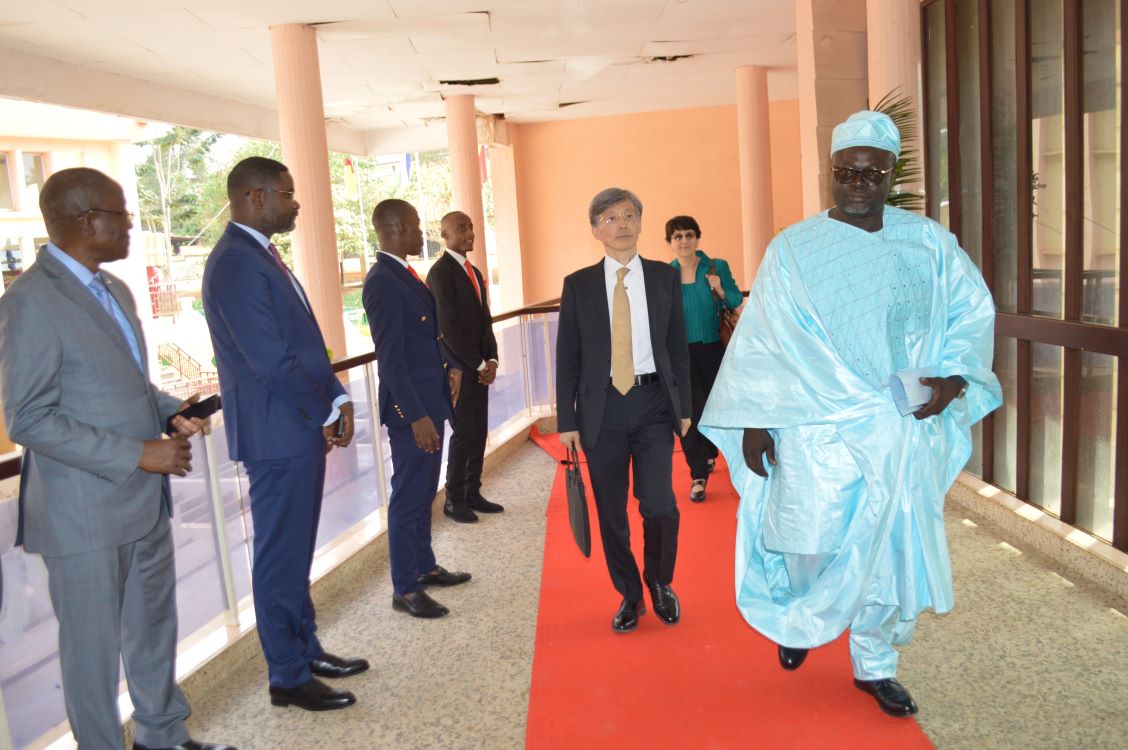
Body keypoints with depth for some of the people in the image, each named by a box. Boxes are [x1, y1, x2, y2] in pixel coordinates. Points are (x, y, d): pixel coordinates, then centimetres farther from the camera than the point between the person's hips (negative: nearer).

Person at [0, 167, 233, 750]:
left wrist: (169, 410, -1)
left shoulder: (114, 290, 10)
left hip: (145, 500, 8)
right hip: (85, 513, -8)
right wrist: (138, 455, -22)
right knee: (93, 644, 9)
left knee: (155, 626, 20)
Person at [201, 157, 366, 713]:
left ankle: (304, 649, 34)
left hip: (302, 427, 10)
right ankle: (288, 677, 17)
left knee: (297, 551, 19)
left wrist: (334, 401, 2)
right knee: (282, 557, 3)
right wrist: (328, 411, -11)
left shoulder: (260, 255, 13)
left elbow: (304, 342, 14)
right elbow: (271, 360, -23)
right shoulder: (237, 264, -19)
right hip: (276, 435, -10)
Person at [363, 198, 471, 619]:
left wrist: (449, 366, 7)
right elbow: (390, 358, -22)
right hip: (410, 405, -10)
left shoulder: (404, 274, 12)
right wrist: (416, 415, -23)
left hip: (431, 399, 10)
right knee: (409, 497, 0)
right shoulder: (382, 281, -18)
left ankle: (424, 567, 34)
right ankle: (405, 589, 12)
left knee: (424, 491, 20)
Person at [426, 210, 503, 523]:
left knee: (479, 432, 10)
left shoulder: (474, 272, 15)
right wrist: (479, 365, -14)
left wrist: (491, 360, 1)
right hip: (458, 369, -8)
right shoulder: (440, 272, -12)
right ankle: (454, 500, 11)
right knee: (464, 433, -3)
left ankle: (472, 494, 21)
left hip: (479, 368, 8)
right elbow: (449, 327, -18)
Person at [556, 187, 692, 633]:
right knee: (611, 511, 7)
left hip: (653, 403, 0)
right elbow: (567, 358, 3)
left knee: (659, 504, -7)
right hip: (601, 408, 0)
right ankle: (629, 595, 28)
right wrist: (567, 420, -1)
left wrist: (684, 407, 5)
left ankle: (660, 583, 22)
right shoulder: (578, 285, 2)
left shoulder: (664, 277, 5)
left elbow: (679, 346, 8)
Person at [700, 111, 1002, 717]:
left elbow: (973, 310, 12)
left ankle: (875, 663, 31)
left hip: (905, 433, 3)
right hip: (820, 432, -3)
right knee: (814, 542, 0)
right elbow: (761, 337, -4)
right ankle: (798, 616, 36)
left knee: (893, 547, 9)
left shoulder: (928, 242, 5)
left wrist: (954, 376, -5)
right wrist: (755, 419, -8)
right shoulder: (794, 250, -3)